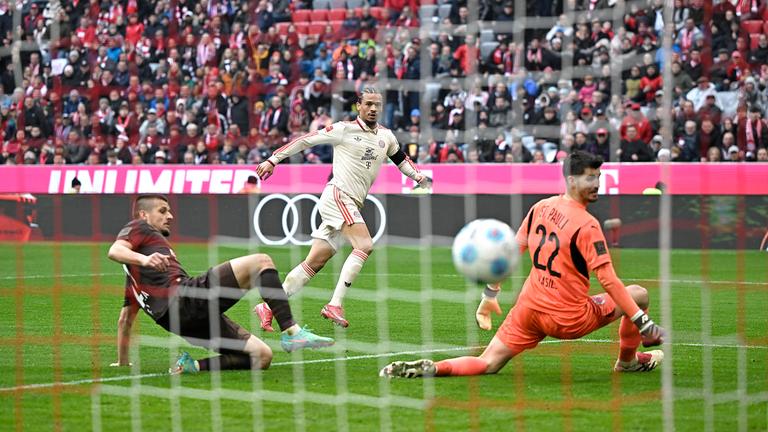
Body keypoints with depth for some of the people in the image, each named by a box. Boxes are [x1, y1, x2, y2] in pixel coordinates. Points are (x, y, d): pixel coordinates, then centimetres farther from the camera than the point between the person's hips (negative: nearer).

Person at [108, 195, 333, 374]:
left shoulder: (136, 272, 37)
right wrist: (145, 259, -29)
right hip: (185, 297, -9)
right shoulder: (139, 228, 13)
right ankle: (291, 332, -23)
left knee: (262, 356, 2)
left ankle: (194, 366, -9)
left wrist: (122, 363, 41)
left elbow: (125, 318, 38)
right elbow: (114, 251, -10)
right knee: (261, 262, -10)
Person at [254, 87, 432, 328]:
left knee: (315, 263, 2)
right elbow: (306, 140, 1)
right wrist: (273, 159, 1)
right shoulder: (344, 130, -3)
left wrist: (419, 178, 14)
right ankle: (334, 305, -26)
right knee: (364, 245, -24)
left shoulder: (386, 136, 16)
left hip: (352, 206, 7)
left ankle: (268, 307, 5)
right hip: (337, 196, -7)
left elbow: (401, 160, 32)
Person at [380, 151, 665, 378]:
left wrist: (490, 294, 21)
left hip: (529, 308, 6)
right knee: (639, 295, 10)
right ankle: (628, 360, 28)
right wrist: (643, 323, -16)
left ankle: (430, 369, -18)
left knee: (488, 363, 8)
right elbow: (608, 281, -20)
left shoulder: (541, 207, 3)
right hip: (570, 319, -6)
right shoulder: (587, 226, -17)